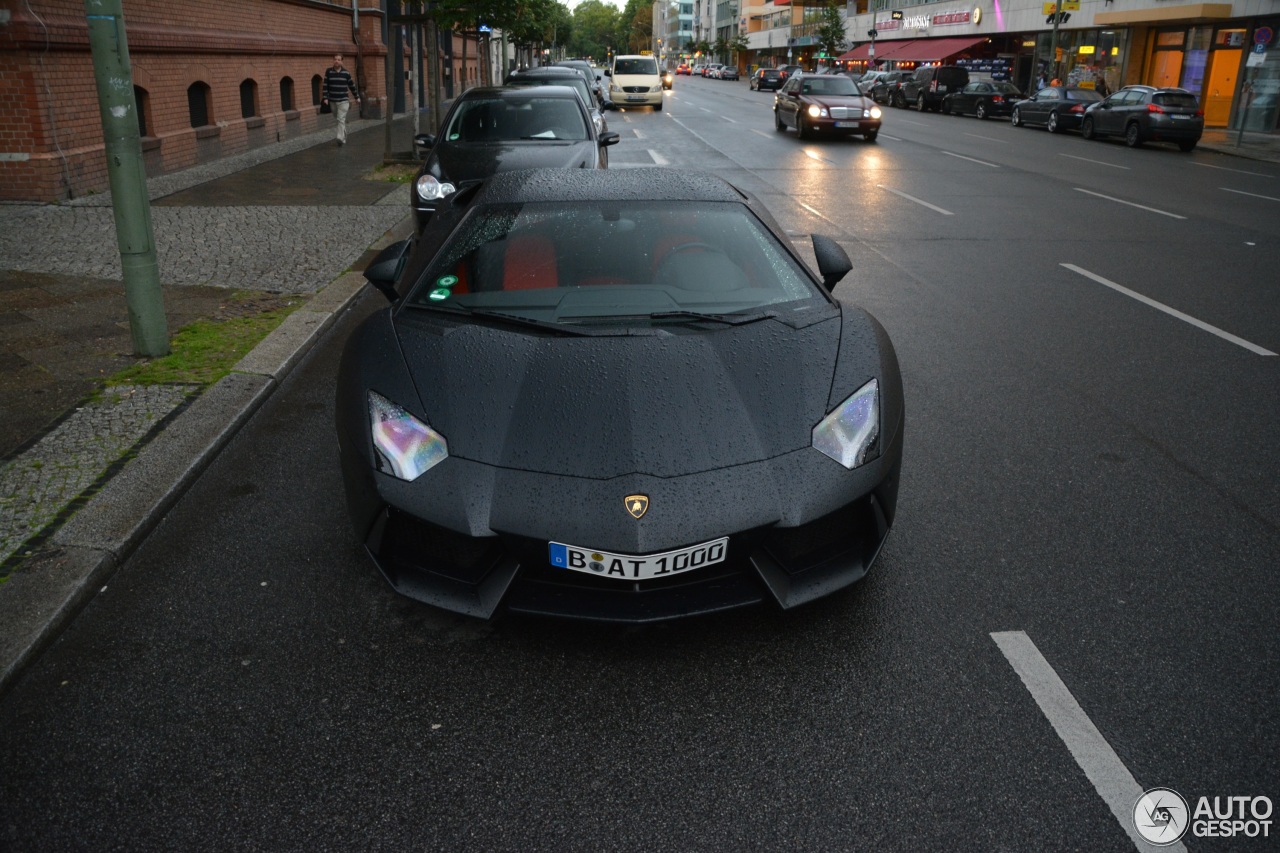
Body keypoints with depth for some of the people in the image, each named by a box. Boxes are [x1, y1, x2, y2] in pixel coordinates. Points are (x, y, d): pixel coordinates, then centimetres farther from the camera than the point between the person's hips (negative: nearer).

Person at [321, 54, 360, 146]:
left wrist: (357, 97, 15)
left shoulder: (346, 73, 0)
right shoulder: (328, 72, 1)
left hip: (343, 100, -2)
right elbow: (325, 85, -2)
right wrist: (325, 98, -9)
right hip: (332, 100, 2)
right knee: (337, 118, 13)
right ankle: (344, 136, 27)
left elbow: (352, 85, 10)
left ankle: (341, 138, -17)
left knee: (341, 119, -12)